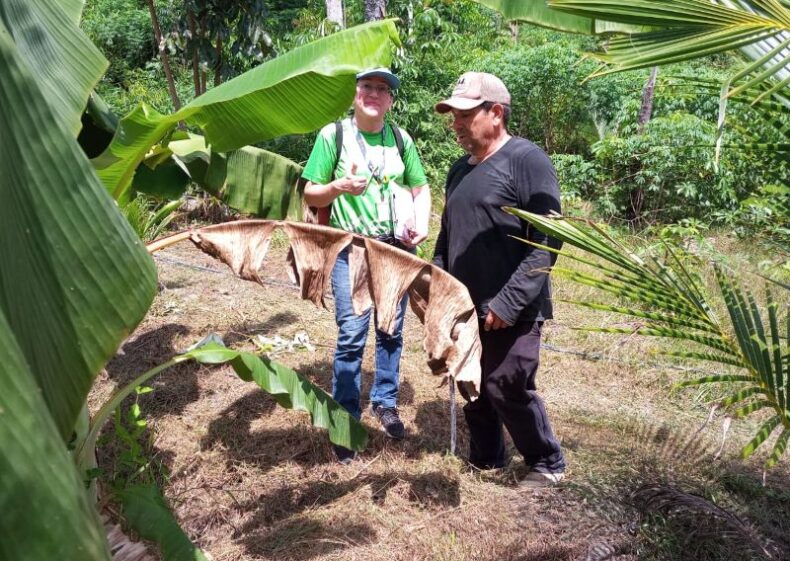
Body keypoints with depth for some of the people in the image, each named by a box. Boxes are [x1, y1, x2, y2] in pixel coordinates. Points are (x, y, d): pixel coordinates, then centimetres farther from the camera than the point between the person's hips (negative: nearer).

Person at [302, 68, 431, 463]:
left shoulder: (401, 139, 6)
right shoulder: (333, 135, -3)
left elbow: (420, 189, 14)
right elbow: (309, 194, -2)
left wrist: (422, 224, -4)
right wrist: (338, 186, -22)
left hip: (397, 249, 4)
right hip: (352, 251, -3)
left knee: (391, 331, 11)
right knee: (351, 336, -6)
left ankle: (385, 403, 30)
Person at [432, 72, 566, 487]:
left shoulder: (526, 160, -11)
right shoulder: (460, 169, 13)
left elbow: (548, 241, -17)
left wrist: (508, 303, -20)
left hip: (510, 311, -7)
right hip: (465, 307, 7)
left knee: (508, 389, 0)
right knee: (475, 389, 14)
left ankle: (547, 463, 23)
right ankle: (484, 459, 34)